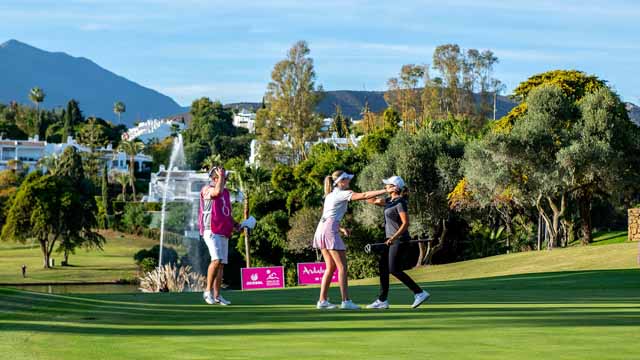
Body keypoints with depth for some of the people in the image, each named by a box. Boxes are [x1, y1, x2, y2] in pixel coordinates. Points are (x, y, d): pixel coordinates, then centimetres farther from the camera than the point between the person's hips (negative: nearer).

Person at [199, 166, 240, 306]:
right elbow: (217, 191, -30)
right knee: (217, 260, -22)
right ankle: (208, 291, -13)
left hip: (224, 233, 8)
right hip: (211, 231, -8)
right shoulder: (207, 189, -6)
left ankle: (217, 295, 10)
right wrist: (221, 176, -16)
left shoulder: (226, 192, 18)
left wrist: (235, 224, 12)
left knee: (221, 264, 6)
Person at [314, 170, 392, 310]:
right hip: (330, 231, -9)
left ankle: (322, 301, 9)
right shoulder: (342, 194, -4)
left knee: (330, 267, 12)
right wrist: (385, 191, -11)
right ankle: (346, 301, -11)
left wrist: (341, 229, 13)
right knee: (342, 266, -7)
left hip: (321, 230, 9)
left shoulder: (330, 195, 21)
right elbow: (364, 195, -14)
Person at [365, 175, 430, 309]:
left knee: (394, 270, -11)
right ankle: (382, 300, 11)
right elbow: (373, 201, 19)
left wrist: (394, 237, -29)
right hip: (392, 240, 10)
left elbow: (406, 223, -22)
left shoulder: (400, 203, -16)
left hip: (399, 240, -10)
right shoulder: (390, 200, 11)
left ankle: (420, 293, -9)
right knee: (382, 267, 8)